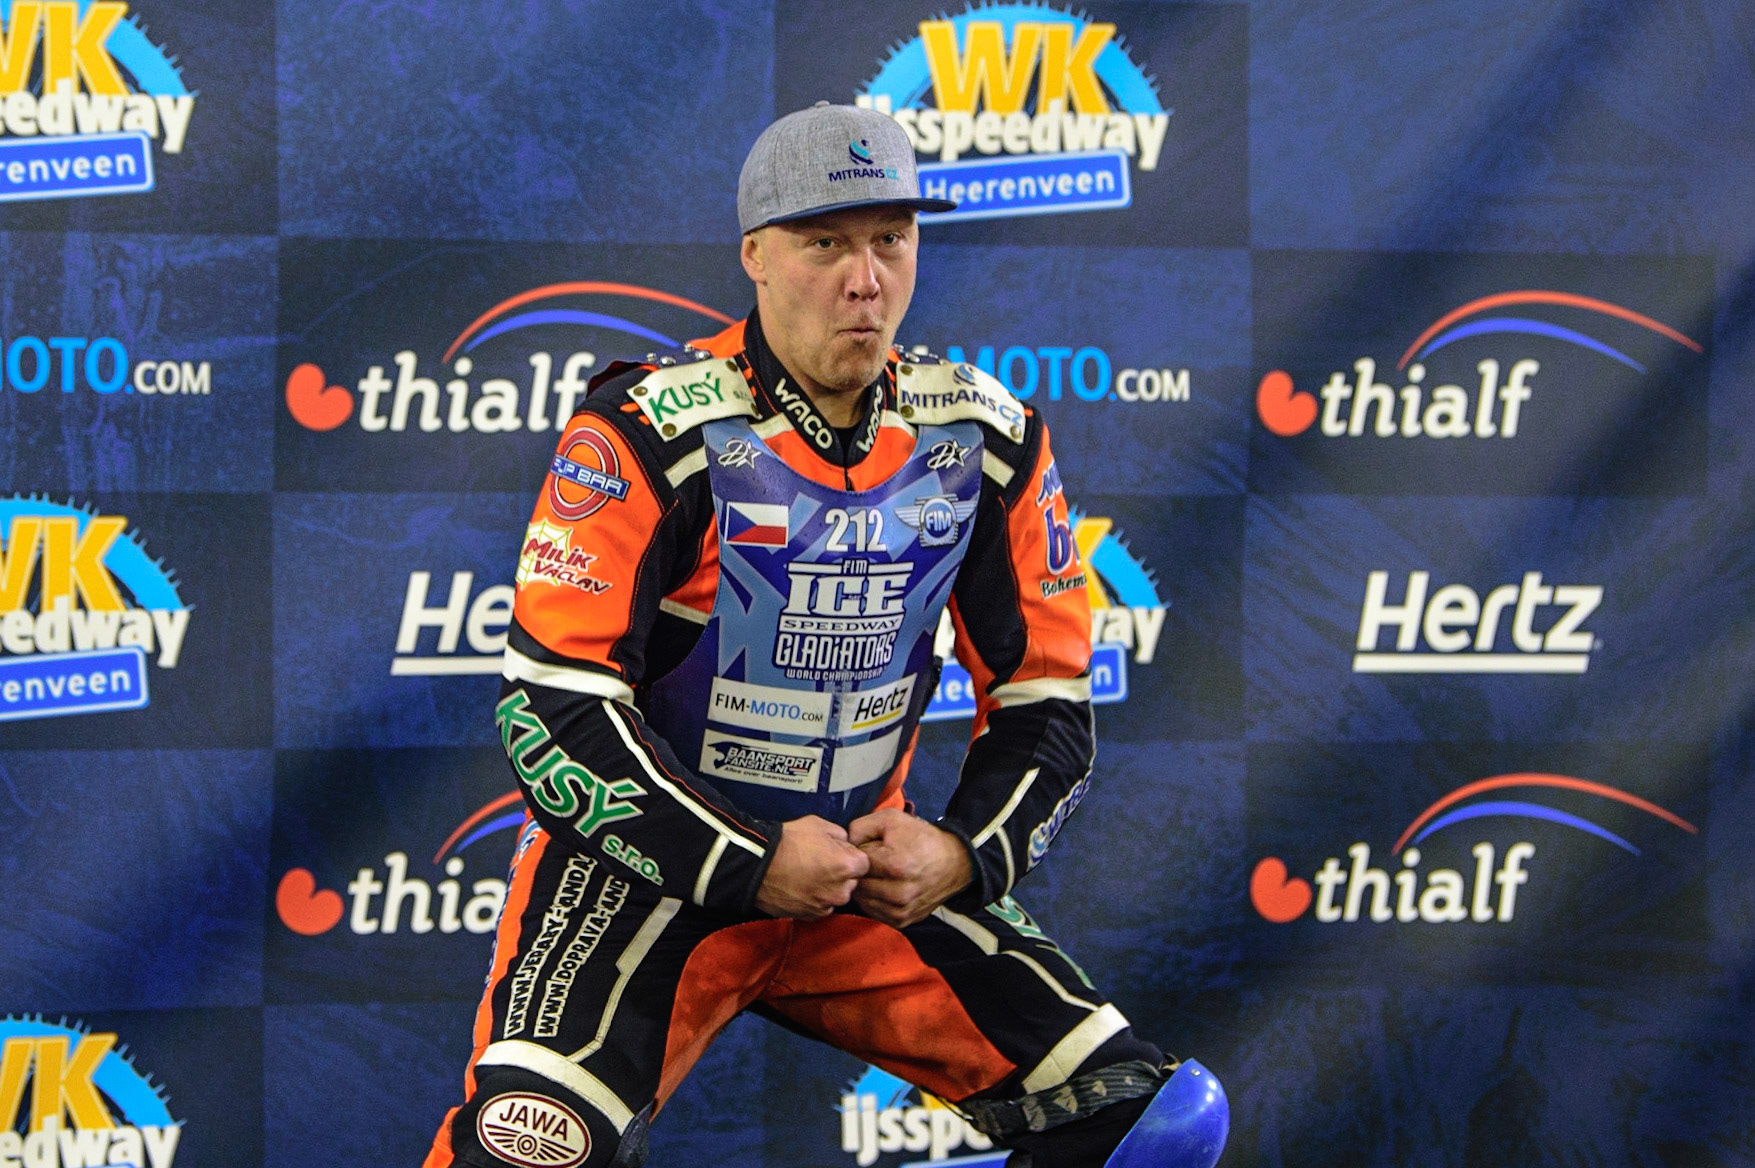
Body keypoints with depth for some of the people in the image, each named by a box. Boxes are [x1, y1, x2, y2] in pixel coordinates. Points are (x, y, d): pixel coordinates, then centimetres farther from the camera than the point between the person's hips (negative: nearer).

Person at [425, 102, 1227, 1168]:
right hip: (649, 866, -4)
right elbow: (554, 709, -17)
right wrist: (750, 868, -21)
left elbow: (1046, 698, 6)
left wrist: (966, 853, -11)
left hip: (872, 872, 4)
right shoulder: (652, 434, -14)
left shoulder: (985, 441, 0)